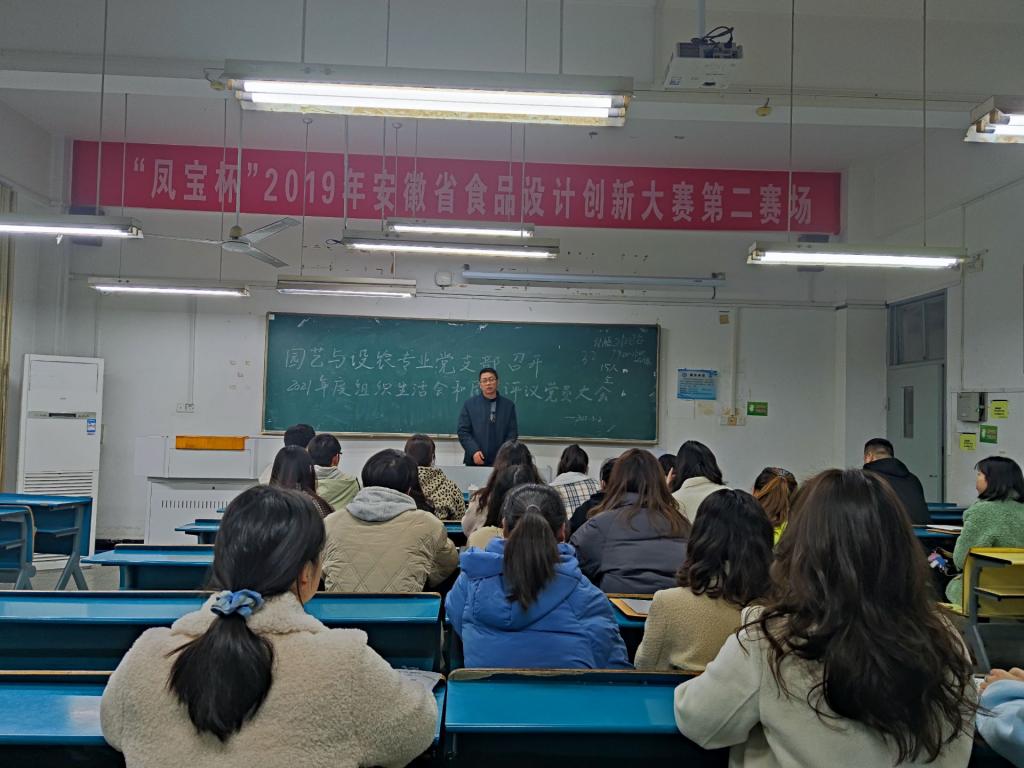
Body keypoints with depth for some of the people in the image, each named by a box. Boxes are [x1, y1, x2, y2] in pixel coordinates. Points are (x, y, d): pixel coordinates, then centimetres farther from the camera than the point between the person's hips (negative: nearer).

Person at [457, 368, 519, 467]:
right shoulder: (469, 404, 6)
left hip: (500, 461, 0)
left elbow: (512, 433, 5)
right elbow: (463, 431, 1)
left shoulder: (509, 405, 8)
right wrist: (474, 451, -12)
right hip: (475, 461, 0)